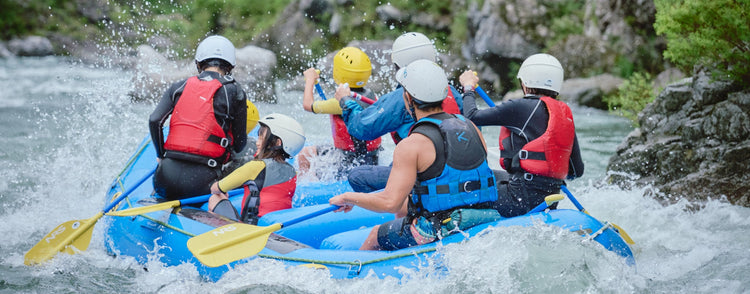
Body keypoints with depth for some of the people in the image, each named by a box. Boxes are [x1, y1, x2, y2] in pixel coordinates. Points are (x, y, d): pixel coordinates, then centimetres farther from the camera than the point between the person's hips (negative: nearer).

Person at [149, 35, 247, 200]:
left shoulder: (179, 87, 12)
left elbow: (154, 120, 1)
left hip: (165, 181, 4)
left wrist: (161, 155, 16)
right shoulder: (234, 92, 3)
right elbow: (239, 145, 7)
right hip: (200, 181, -4)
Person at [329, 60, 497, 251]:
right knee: (404, 206, 32)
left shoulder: (411, 146, -18)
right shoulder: (470, 128, 3)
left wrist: (348, 198, -7)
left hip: (439, 234, -7)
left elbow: (389, 202, -24)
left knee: (375, 236, 19)